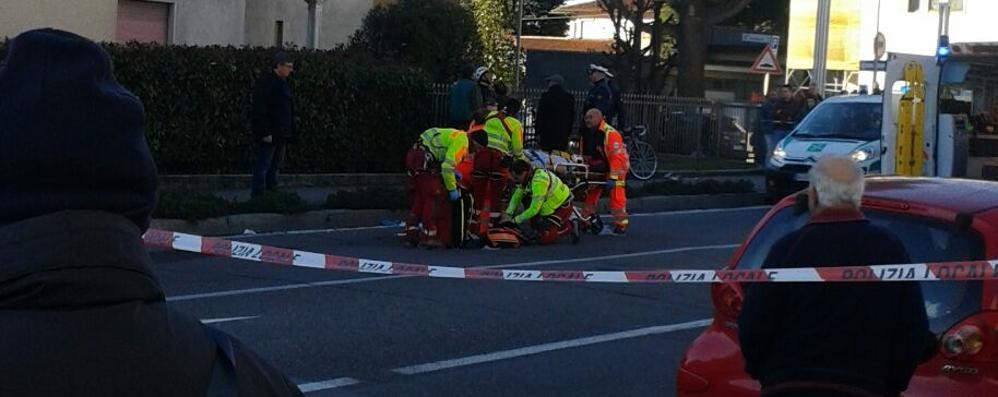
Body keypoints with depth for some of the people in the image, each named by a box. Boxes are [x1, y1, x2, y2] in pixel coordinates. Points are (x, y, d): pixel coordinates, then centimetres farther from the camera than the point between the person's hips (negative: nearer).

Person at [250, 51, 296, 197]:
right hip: (269, 134, -9)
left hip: (281, 134, 9)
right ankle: (258, 195, -3)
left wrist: (289, 133, 16)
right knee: (263, 166, -5)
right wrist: (265, 133, -22)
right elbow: (259, 109, -18)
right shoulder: (265, 82, -13)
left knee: (275, 167, 13)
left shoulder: (283, 83, 16)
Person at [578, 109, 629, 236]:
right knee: (591, 192, 11)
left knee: (616, 195, -14)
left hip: (616, 168, -8)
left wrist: (613, 177, -36)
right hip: (598, 169, 8)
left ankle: (621, 225, -8)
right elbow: (584, 156, 10)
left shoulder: (610, 133, -27)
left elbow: (617, 157, -31)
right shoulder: (586, 135, -1)